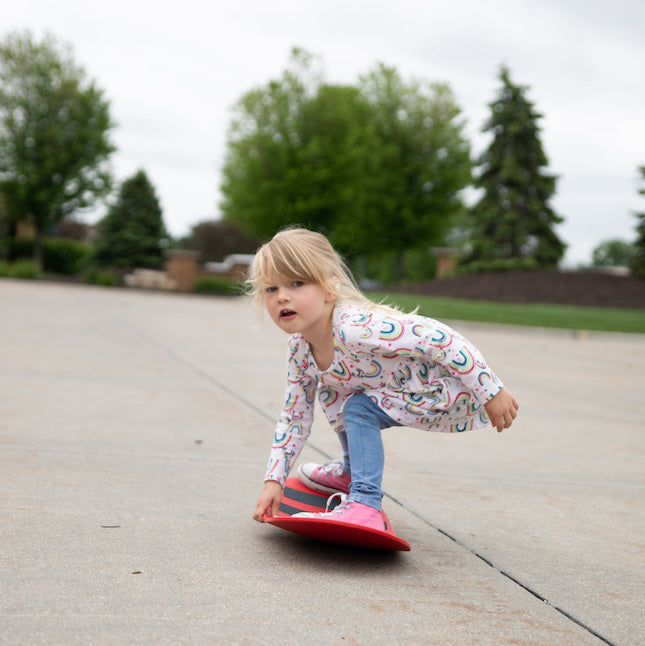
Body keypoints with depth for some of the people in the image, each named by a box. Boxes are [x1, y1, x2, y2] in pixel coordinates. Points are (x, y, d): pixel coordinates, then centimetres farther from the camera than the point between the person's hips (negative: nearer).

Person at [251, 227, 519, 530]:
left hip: (453, 389, -9)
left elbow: (438, 338, -33)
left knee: (359, 409, -22)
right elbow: (295, 417, 7)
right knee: (331, 391, 10)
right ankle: (352, 471, 27)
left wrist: (492, 393, -27)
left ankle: (364, 503, -13)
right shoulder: (299, 348, -5)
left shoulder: (355, 327, -34)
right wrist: (273, 481, 4)